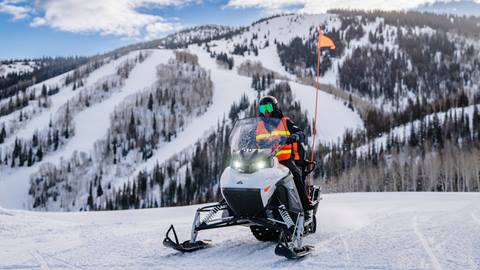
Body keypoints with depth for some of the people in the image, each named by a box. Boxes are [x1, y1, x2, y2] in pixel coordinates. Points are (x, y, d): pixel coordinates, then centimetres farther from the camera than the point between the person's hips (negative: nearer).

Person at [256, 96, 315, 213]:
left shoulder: (285, 122, 13)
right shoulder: (258, 126, 23)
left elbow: (300, 134, 1)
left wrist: (295, 136, -22)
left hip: (285, 159, -2)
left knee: (296, 174, -28)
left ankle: (305, 203, -20)